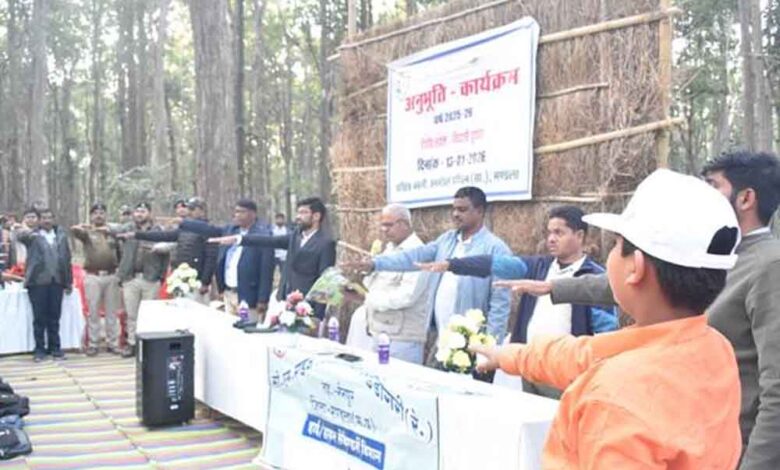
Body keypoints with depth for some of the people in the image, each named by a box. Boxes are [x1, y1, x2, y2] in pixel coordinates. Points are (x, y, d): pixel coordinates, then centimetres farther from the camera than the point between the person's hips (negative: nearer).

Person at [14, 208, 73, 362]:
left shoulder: (61, 235, 12)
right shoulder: (33, 236, 3)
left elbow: (67, 258, 12)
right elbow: (20, 236, -19)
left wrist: (69, 282, 8)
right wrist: (23, 232, -44)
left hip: (57, 281, 2)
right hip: (38, 281, -2)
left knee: (54, 317, 7)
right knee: (39, 318, 2)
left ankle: (54, 348, 15)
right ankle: (40, 349, 8)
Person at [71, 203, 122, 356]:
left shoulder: (112, 232, 12)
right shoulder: (87, 232, 6)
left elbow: (120, 251, 12)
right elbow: (74, 230, -15)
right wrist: (84, 227, -30)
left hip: (111, 276, 2)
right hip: (93, 276, -2)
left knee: (112, 312, 6)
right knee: (93, 311, 2)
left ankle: (113, 343, 13)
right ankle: (93, 344, 9)